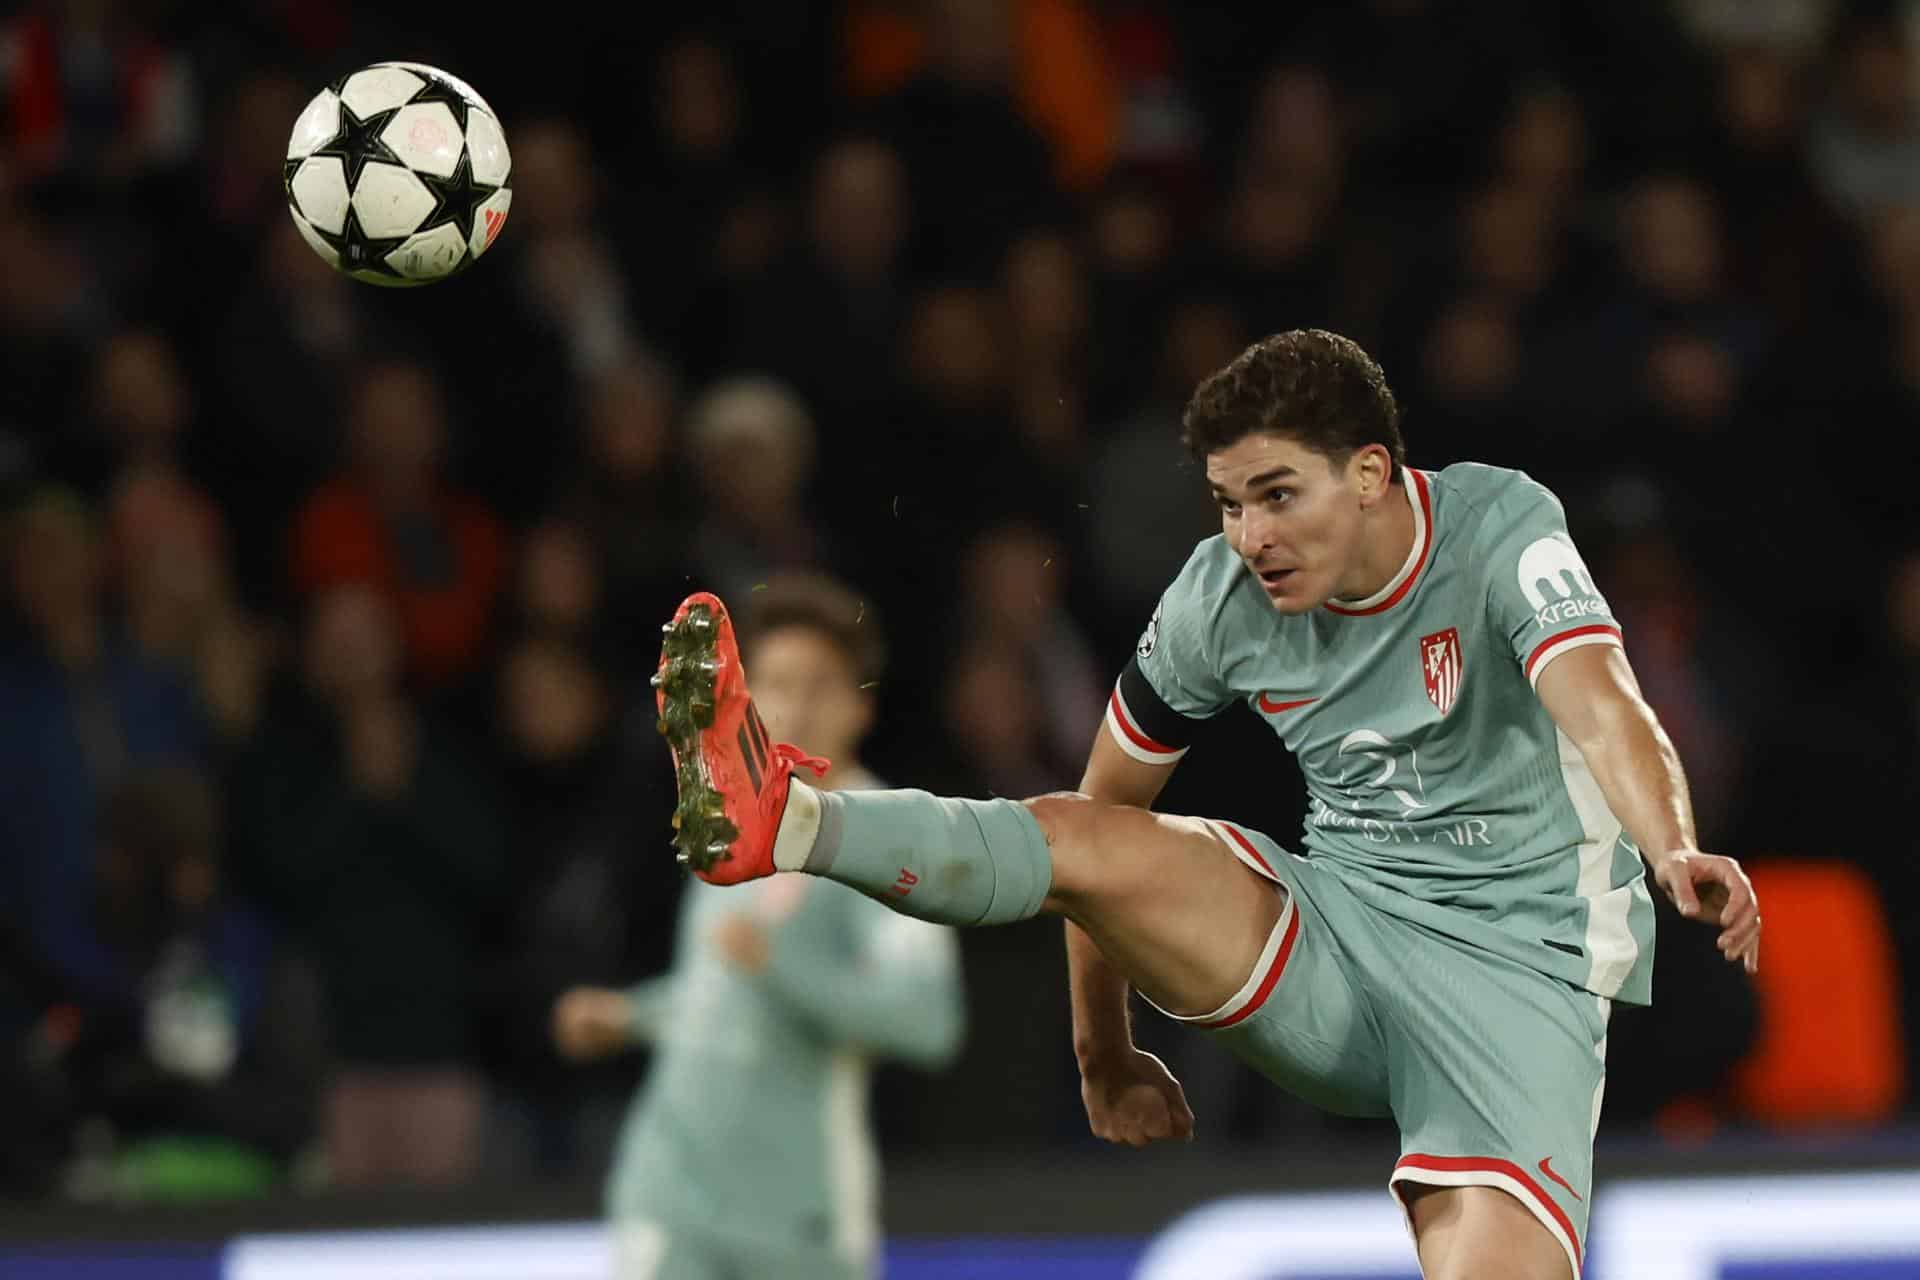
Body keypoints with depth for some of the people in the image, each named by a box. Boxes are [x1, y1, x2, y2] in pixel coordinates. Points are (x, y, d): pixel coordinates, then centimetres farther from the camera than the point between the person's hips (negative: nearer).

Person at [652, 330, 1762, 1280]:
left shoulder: (1501, 528, -14)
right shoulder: (1223, 595, -2)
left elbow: (1602, 709, -32)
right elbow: (1110, 801, 11)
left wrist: (1678, 855, -53)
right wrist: (1105, 1055, 16)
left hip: (1521, 966, -3)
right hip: (1336, 937, 3)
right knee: (1084, 838, -22)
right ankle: (779, 820, -39)